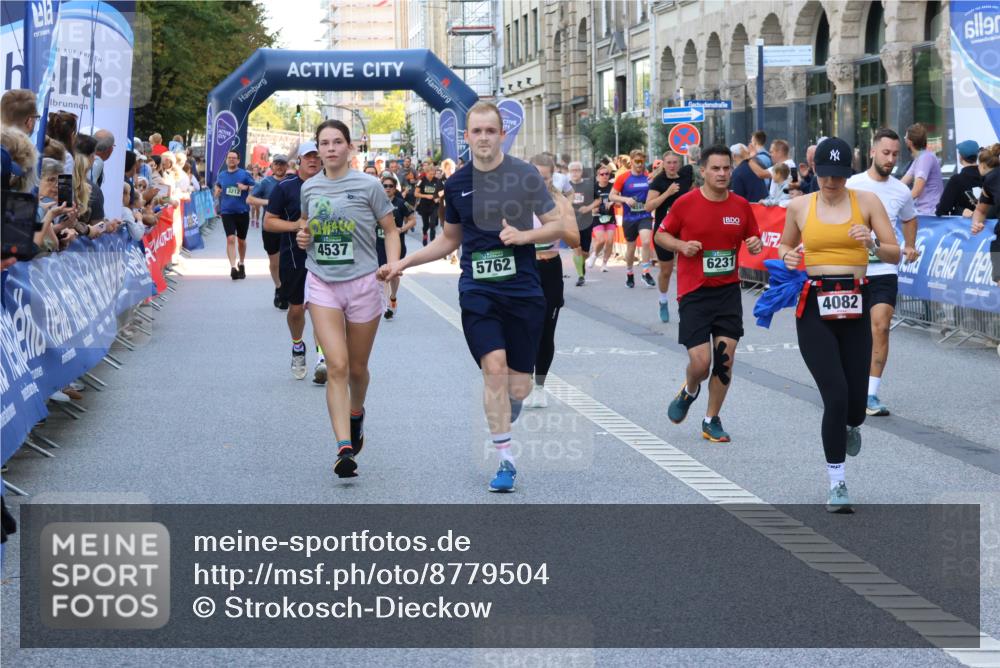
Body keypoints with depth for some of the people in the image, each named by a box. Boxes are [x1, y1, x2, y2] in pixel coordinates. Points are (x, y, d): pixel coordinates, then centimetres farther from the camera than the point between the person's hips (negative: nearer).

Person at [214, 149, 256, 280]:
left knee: (241, 240, 15)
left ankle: (241, 264, 36)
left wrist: (246, 187, -22)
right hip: (227, 212, 1)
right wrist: (217, 191, 5)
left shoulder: (245, 174, -3)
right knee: (230, 239, -15)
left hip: (243, 211, 0)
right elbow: (217, 185, 26)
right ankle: (233, 267, -21)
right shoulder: (222, 175, 7)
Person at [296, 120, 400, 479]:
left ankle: (356, 413, 45)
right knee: (337, 367, -13)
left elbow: (390, 230, 2)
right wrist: (302, 236, 3)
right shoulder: (309, 188, 6)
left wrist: (393, 267, -14)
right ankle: (344, 448, -19)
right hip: (322, 284, 1)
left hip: (362, 283, -1)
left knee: (357, 368, 12)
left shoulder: (368, 186, -5)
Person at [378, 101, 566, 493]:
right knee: (494, 366, -19)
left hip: (523, 291, -1)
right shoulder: (456, 184, 6)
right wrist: (403, 263, 12)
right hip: (477, 291, 1)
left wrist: (524, 235, -16)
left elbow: (557, 226, 2)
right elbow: (449, 241, 19)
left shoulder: (525, 176, -3)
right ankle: (505, 461, -11)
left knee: (519, 386, 2)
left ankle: (503, 426, 38)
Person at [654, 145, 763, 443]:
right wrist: (682, 245, -15)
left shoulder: (741, 206, 3)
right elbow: (661, 234, 4)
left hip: (729, 291, 3)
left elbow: (754, 237, 16)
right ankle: (689, 392, 28)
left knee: (725, 357, -1)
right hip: (694, 293, -3)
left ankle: (712, 421, 15)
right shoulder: (686, 203, -6)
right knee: (700, 362, -8)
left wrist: (756, 245, -7)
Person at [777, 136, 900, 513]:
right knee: (836, 395, -13)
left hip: (855, 306, 1)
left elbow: (895, 255, 2)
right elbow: (785, 245, 22)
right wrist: (787, 257, -1)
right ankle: (837, 485, 0)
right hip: (815, 308, -1)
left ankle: (849, 428, 43)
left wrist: (872, 244, -18)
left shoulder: (867, 202, 3)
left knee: (855, 404, 2)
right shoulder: (800, 207, 5)